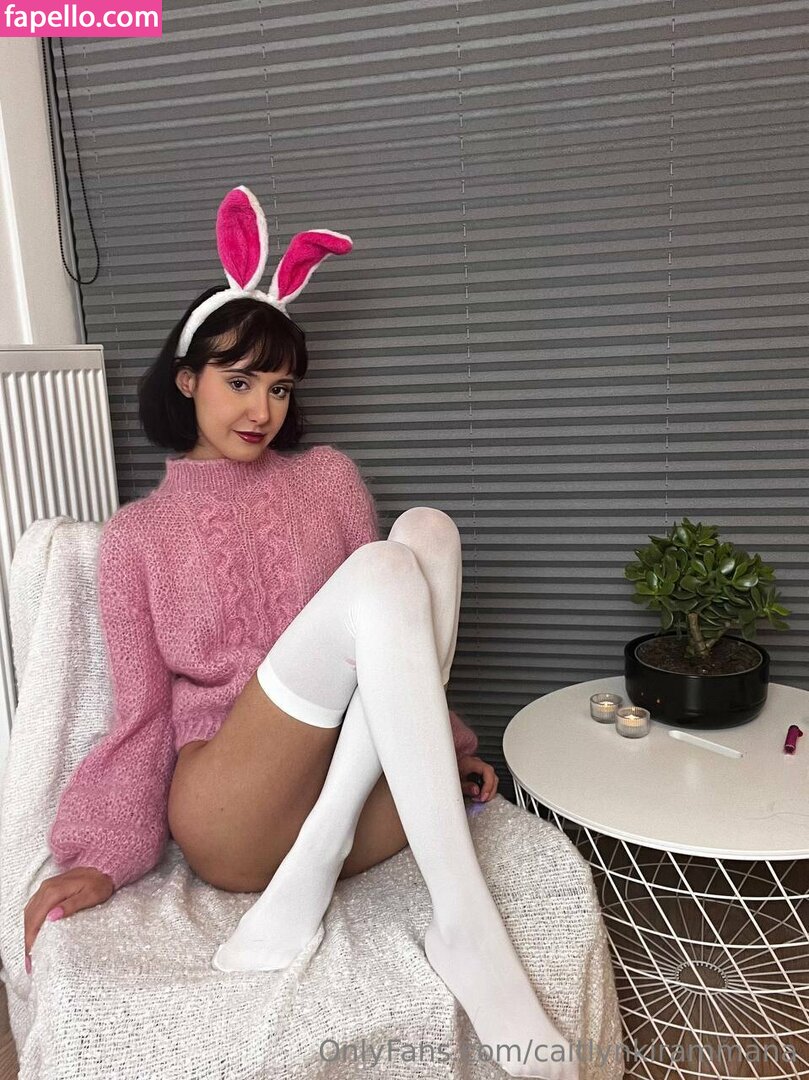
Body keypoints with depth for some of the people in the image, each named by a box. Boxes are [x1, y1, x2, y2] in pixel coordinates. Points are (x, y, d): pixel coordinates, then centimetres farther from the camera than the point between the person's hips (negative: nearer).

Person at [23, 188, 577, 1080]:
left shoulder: (329, 478, 14)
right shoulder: (135, 535, 10)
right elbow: (142, 715, 8)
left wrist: (442, 744, 6)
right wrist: (99, 861, -4)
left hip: (370, 802, 3)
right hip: (226, 816, -2)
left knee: (428, 527, -23)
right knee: (382, 571, -29)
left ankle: (311, 871, -23)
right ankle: (465, 929, -30)